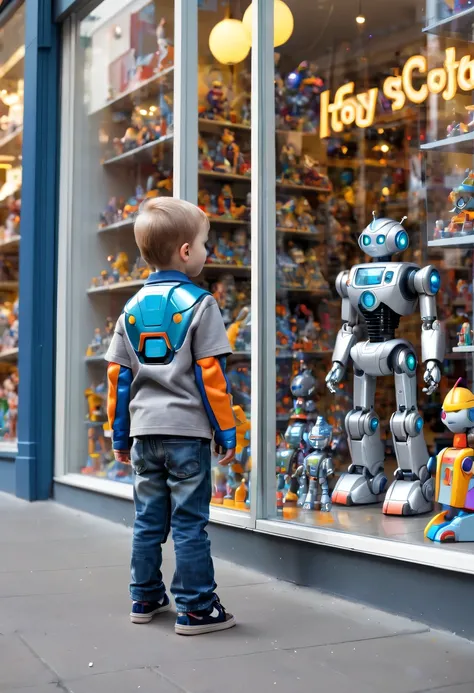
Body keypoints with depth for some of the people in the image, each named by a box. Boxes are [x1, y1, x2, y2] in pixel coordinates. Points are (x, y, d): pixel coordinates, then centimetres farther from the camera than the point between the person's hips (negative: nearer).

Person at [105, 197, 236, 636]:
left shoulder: (133, 308, 7)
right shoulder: (199, 304, -9)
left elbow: (118, 376, 8)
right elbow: (211, 375, -12)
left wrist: (121, 435, 15)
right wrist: (226, 432, -6)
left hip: (145, 431, 5)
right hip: (187, 430, -5)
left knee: (148, 519, 15)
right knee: (189, 522, 0)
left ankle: (146, 599, 24)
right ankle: (196, 608, 6)